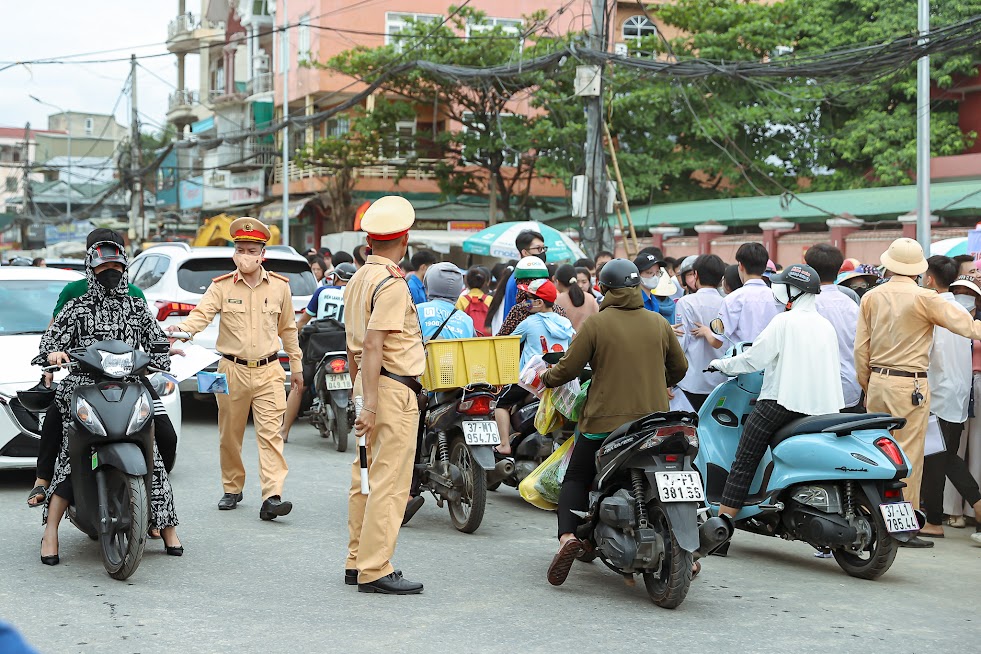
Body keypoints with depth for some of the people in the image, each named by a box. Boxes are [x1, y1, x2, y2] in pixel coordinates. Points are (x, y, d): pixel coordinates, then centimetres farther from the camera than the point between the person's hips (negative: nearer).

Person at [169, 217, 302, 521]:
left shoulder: (279, 286, 6)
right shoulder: (222, 286, 1)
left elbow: (288, 329, 16)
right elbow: (202, 313, -14)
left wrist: (296, 366, 19)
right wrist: (182, 327, -36)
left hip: (269, 371, 0)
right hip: (233, 370, 0)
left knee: (270, 434, -10)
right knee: (229, 435, 9)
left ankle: (272, 498, -15)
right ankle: (232, 489, 26)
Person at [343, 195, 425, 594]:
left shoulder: (358, 279, 14)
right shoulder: (391, 283, -14)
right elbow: (373, 346, -21)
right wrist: (370, 404, -23)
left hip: (367, 384, 10)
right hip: (393, 389, -10)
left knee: (365, 479, 14)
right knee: (390, 483, -7)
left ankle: (357, 562, 21)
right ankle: (375, 571, -6)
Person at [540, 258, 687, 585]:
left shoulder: (596, 323, -6)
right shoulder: (659, 323, 6)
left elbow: (569, 368, -6)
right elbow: (679, 367, 16)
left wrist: (545, 377, 15)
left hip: (605, 420, -3)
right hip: (653, 420, 3)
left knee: (576, 479, 10)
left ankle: (567, 535, -13)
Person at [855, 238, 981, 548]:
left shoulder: (871, 297, 6)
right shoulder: (923, 298, -10)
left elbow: (861, 349, 9)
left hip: (878, 382, 5)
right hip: (911, 384, -5)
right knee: (908, 455, -2)